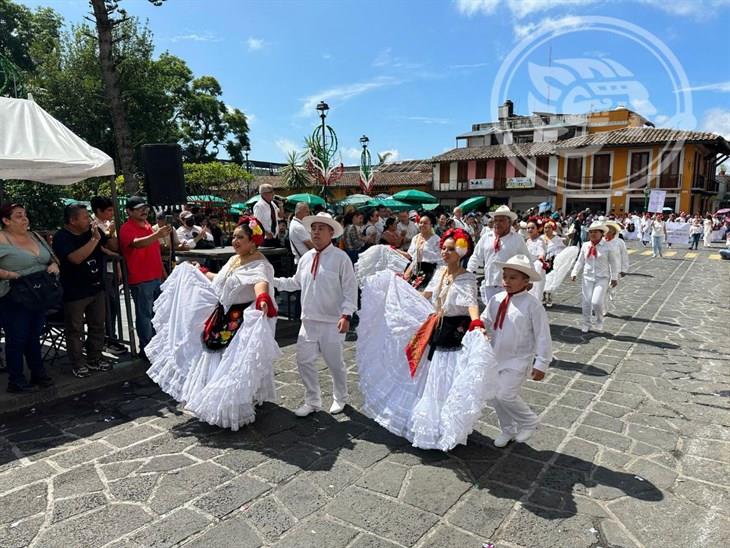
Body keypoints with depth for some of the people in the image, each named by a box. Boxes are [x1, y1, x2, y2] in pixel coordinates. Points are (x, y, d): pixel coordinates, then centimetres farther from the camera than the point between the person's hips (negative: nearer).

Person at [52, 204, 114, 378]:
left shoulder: (92, 231, 1)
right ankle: (78, 364, 17)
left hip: (97, 288, 6)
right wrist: (94, 239, -28)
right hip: (74, 292, -6)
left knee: (97, 325, 15)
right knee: (75, 330, 6)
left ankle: (94, 359, 28)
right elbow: (76, 258, -30)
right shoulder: (61, 238, -15)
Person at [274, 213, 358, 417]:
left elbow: (350, 289, -11)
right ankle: (312, 402, 28)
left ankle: (340, 399, 34)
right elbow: (295, 283, 19)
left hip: (332, 323, -5)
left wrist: (346, 314, -20)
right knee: (304, 361, 9)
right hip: (309, 321, 5)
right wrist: (272, 281, 11)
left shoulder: (340, 258, -9)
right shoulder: (306, 258, 8)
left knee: (334, 363, 8)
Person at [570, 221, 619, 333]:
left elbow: (613, 263, 1)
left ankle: (599, 324, 13)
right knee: (586, 302, 6)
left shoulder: (607, 247, -5)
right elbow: (580, 261, 10)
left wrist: (614, 278, 1)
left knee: (597, 302, -13)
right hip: (588, 277, 3)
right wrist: (574, 273, 0)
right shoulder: (585, 246, 4)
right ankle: (586, 324, 21)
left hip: (602, 278, -3)